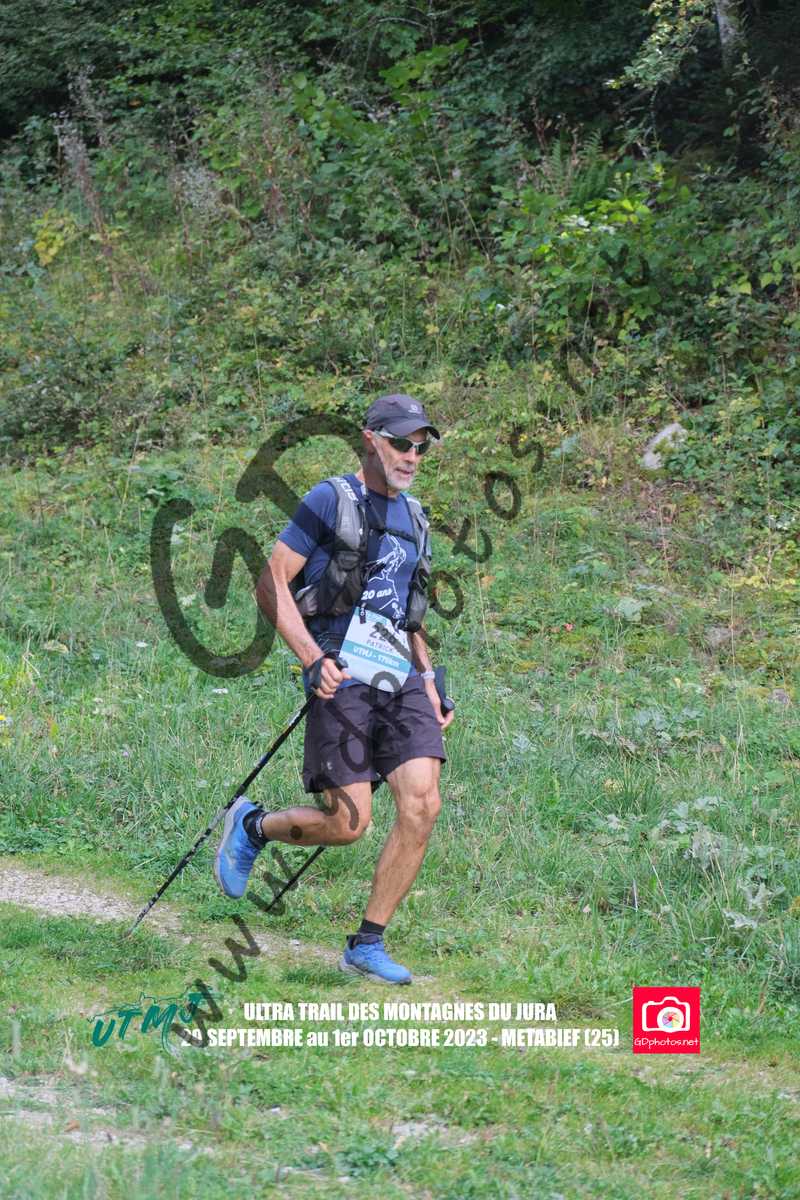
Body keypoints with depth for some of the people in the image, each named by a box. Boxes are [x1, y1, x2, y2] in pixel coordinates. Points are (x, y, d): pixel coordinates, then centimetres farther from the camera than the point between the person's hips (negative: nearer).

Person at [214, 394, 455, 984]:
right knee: (349, 822, -12)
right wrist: (315, 659, -15)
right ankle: (251, 826, 18)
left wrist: (429, 681, 17)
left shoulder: (413, 518, 20)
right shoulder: (330, 500, -2)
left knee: (423, 806, -10)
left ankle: (367, 944, 0)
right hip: (344, 675, -6)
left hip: (401, 677, 6)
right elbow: (271, 583, -6)